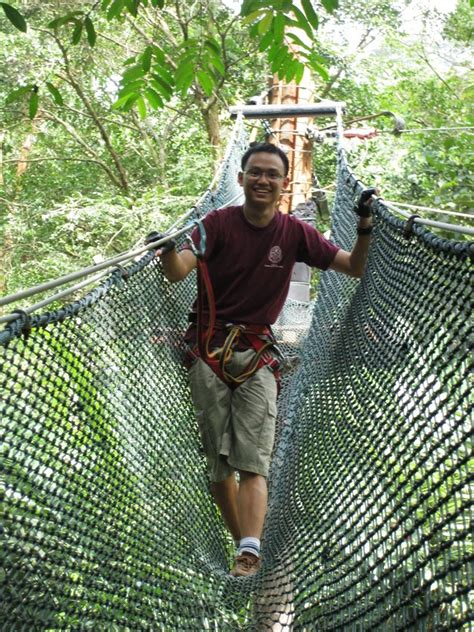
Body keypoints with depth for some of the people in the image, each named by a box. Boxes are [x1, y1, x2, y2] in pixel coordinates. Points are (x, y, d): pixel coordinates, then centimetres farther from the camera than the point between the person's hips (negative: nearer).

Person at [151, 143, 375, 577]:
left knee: (254, 462, -13)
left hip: (258, 354, 0)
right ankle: (243, 545, 18)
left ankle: (250, 552, -22)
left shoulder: (295, 233, 2)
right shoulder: (219, 223, -3)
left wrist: (366, 227, -12)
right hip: (209, 350, 0)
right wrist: (168, 248, -41)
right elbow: (179, 272, -19)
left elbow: (356, 268, 4)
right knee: (218, 464, 4)